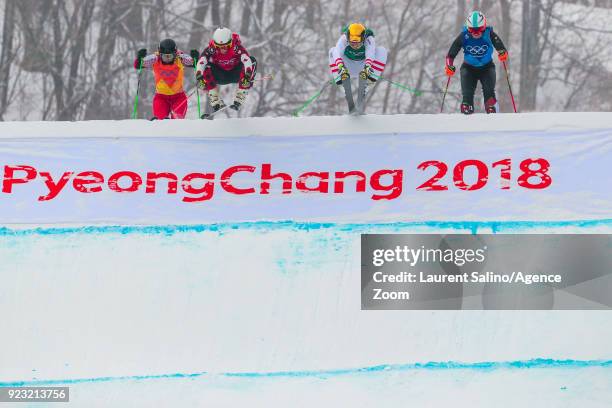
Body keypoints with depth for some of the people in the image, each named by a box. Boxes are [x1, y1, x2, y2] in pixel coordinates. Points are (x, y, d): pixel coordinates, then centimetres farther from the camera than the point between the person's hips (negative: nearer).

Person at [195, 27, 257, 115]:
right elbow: (201, 63, -34)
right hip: (220, 76, 1)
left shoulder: (237, 47, -29)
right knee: (206, 67, -26)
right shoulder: (211, 49, -25)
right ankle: (217, 103, -21)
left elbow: (246, 60, -42)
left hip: (236, 74, -1)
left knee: (252, 61, -26)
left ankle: (238, 100, -27)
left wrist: (247, 76, -59)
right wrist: (199, 77, -52)